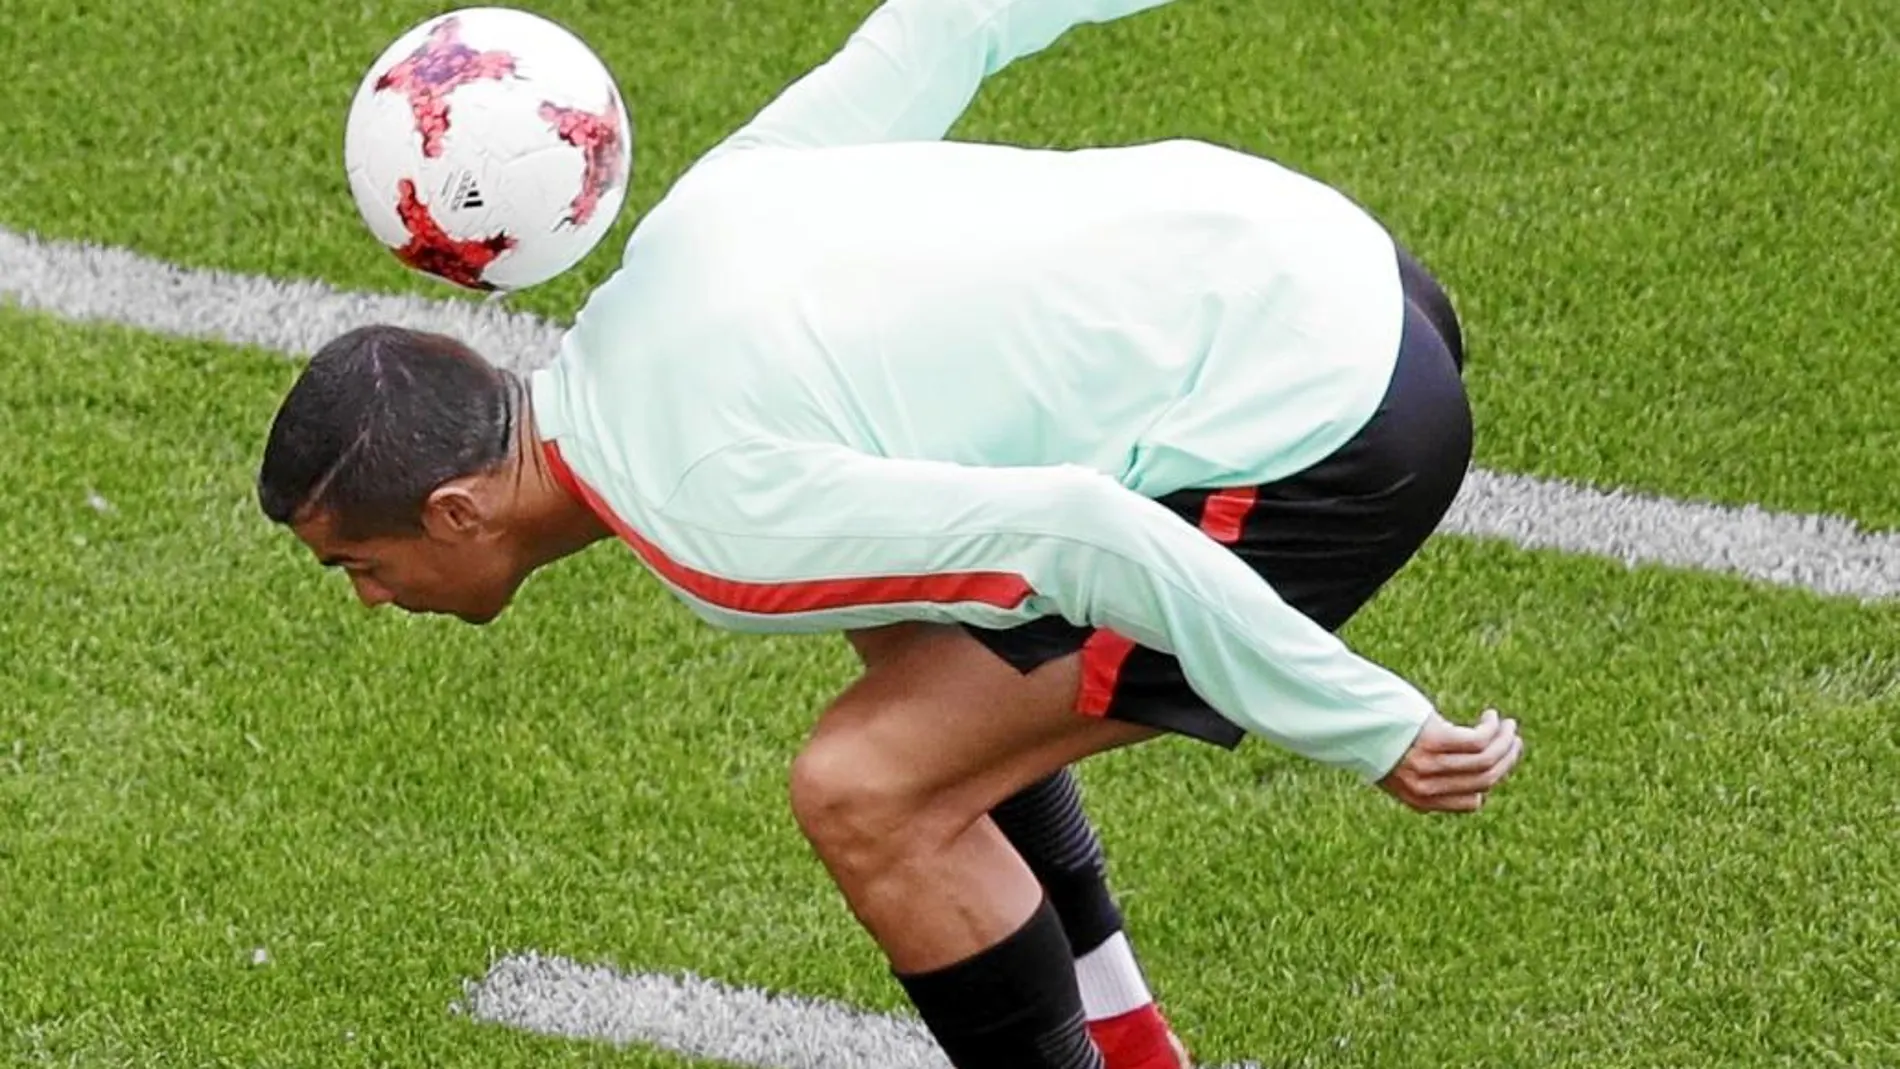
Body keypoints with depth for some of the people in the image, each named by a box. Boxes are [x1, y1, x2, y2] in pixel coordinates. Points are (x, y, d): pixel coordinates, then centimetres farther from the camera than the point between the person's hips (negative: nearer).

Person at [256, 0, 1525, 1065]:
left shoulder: (718, 521, -20)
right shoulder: (694, 213, 4)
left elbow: (1086, 540, -26)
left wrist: (1368, 733, -20)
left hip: (1321, 437, -10)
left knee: (869, 790, -10)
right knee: (911, 632, 23)